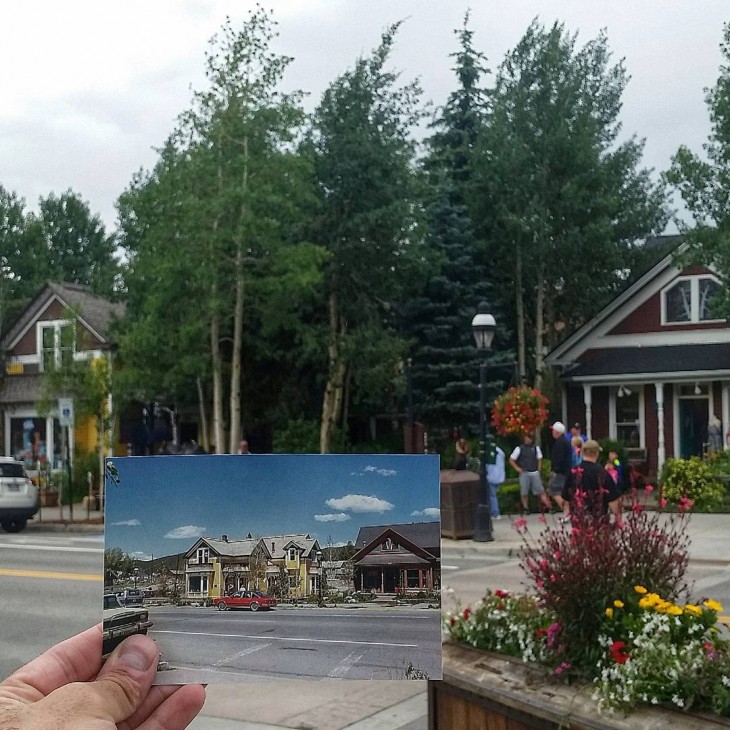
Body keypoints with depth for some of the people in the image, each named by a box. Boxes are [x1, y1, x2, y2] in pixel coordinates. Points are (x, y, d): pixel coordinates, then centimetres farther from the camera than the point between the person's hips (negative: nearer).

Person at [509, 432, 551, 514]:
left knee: (540, 490, -2)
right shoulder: (519, 448, 0)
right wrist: (517, 468, -5)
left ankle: (547, 506, 1)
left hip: (535, 473, 2)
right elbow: (511, 459, 4)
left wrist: (538, 469, 8)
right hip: (524, 473, -2)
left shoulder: (536, 447, 7)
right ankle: (526, 508, 10)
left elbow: (539, 459, 17)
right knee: (524, 492, 1)